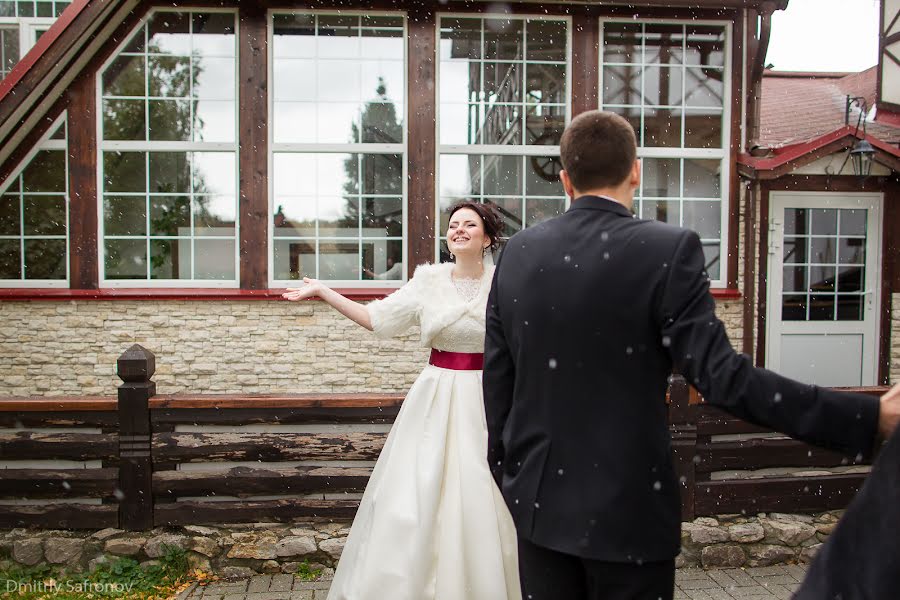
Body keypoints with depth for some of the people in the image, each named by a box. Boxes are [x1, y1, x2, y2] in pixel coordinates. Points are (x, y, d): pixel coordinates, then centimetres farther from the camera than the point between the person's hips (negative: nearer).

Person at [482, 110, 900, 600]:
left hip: (539, 501, 4)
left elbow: (497, 381, 4)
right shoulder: (668, 250, -14)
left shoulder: (516, 254, -1)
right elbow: (721, 376, -20)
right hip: (625, 508, -4)